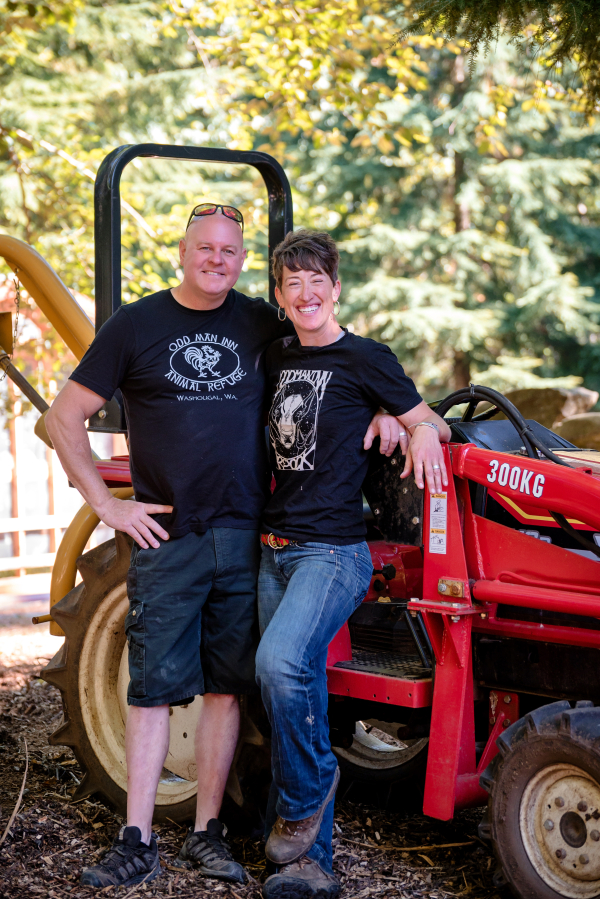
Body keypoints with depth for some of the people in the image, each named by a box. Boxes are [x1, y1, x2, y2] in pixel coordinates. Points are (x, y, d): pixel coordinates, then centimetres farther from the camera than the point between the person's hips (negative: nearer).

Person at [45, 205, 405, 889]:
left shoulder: (262, 325, 9)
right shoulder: (135, 326, 1)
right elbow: (63, 418, 2)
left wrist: (382, 409, 4)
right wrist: (107, 504, -4)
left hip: (243, 537, 3)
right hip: (166, 536, -2)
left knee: (226, 686, 6)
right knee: (153, 688, -2)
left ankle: (207, 833, 16)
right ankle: (137, 843, 5)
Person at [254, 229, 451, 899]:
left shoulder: (364, 358, -3)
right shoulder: (276, 358, 15)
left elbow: (430, 422, 5)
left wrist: (423, 428, -17)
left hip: (332, 549, -6)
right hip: (276, 548, 6)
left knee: (280, 663, -29)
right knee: (297, 704, 6)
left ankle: (305, 794, -6)